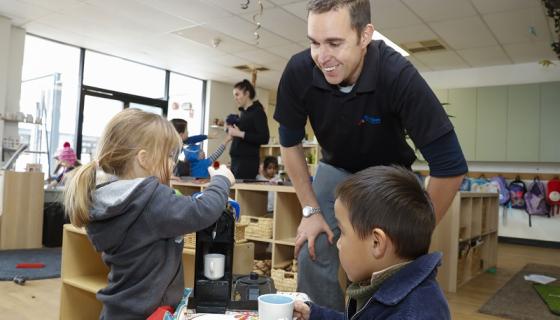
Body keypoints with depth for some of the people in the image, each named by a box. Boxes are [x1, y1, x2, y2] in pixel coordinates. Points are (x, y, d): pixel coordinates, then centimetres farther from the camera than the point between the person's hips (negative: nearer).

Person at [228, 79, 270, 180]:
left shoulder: (257, 112, -6)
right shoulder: (243, 112, 16)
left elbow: (264, 138, -16)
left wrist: (240, 134, -18)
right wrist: (232, 130, 4)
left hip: (248, 161, -7)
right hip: (236, 159, 8)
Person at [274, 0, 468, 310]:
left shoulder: (398, 75, -33)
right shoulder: (298, 71, -24)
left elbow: (450, 166, -29)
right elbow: (290, 143, -7)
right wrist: (310, 210, -8)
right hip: (335, 169, 2)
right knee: (313, 255, -8)